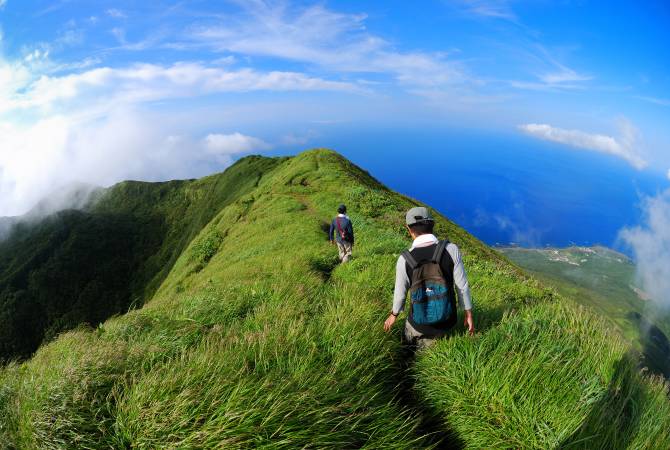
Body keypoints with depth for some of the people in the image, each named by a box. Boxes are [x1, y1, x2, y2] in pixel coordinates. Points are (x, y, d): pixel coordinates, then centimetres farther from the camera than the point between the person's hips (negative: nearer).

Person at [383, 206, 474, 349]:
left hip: (419, 323, -1)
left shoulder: (404, 259, -17)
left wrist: (393, 315, 15)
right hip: (447, 321, 1)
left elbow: (400, 293, -5)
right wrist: (469, 314, 5)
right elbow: (462, 286, -11)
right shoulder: (451, 249, -18)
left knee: (410, 342, 32)